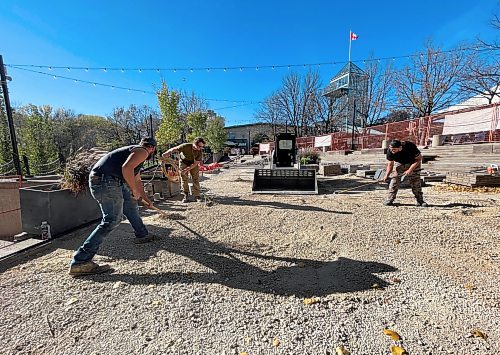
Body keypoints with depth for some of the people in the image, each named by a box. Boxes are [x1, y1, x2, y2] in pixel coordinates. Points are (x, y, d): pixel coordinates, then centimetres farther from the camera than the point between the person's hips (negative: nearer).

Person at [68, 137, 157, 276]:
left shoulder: (134, 151, 29)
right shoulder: (142, 151, -2)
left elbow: (137, 181, 39)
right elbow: (126, 168, -23)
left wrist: (146, 200, 47)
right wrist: (135, 190, -13)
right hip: (106, 181, -11)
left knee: (131, 202, 23)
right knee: (112, 220, -13)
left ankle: (142, 235, 35)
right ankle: (80, 262, -11)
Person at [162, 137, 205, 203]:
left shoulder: (200, 151, -24)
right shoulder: (185, 146, -30)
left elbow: (195, 163, -21)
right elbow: (174, 149, -25)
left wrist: (186, 169, -28)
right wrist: (167, 153, -44)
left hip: (193, 164, 1)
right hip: (184, 162, -1)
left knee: (196, 179, -4)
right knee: (184, 179, -2)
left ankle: (197, 195, 4)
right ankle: (185, 196, 7)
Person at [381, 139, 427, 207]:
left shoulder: (410, 147, -34)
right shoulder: (390, 151, -27)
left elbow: (418, 159, -22)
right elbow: (390, 164, -15)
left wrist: (410, 170, -31)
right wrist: (386, 176, -27)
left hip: (413, 164, -1)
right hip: (399, 164, 1)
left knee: (416, 181, -4)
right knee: (394, 179, -13)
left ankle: (420, 201, 10)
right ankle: (389, 200, -10)